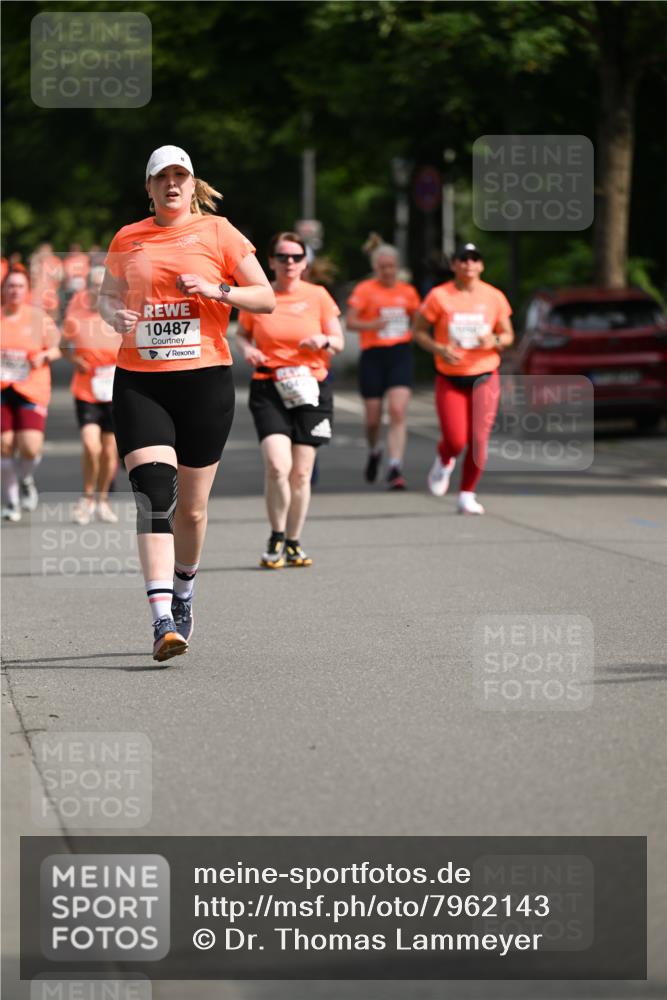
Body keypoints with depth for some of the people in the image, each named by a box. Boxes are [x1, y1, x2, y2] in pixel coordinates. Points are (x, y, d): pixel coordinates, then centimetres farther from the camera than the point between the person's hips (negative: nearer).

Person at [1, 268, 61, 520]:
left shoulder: (39, 318, 2)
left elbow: (57, 348, 8)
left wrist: (44, 356, -13)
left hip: (31, 391, -1)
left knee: (31, 447, -14)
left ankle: (26, 480, 21)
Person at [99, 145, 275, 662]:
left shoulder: (218, 232, 3)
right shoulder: (127, 240, 11)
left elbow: (266, 298, 4)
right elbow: (108, 295, 24)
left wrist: (215, 289, -13)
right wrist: (115, 315, 1)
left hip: (204, 380, -1)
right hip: (138, 383, 1)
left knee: (191, 508, 7)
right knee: (154, 495, -16)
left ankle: (183, 588, 37)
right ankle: (163, 620, -22)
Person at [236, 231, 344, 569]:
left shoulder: (317, 296, 4)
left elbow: (338, 342, 8)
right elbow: (242, 334, 17)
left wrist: (324, 341, -14)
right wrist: (247, 348, -4)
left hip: (310, 388, 1)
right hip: (268, 389, -1)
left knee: (301, 474, 3)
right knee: (277, 466, -18)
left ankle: (293, 543, 19)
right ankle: (276, 539, 1)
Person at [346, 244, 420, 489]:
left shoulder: (407, 291, 9)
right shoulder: (365, 290, -1)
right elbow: (350, 321, -8)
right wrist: (371, 325, -25)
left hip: (401, 353, 1)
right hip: (373, 355, -1)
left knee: (398, 412, -15)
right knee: (373, 417, 6)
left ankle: (395, 469, -18)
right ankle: (374, 452, 39)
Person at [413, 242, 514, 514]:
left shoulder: (494, 297, 2)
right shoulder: (439, 296, -5)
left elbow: (508, 335, 11)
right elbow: (419, 331, 1)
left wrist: (495, 341, -12)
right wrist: (439, 349, -16)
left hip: (484, 377, 2)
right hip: (449, 379, -2)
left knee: (478, 440, -5)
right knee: (455, 441, -9)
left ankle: (467, 495, 10)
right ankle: (443, 462, 28)